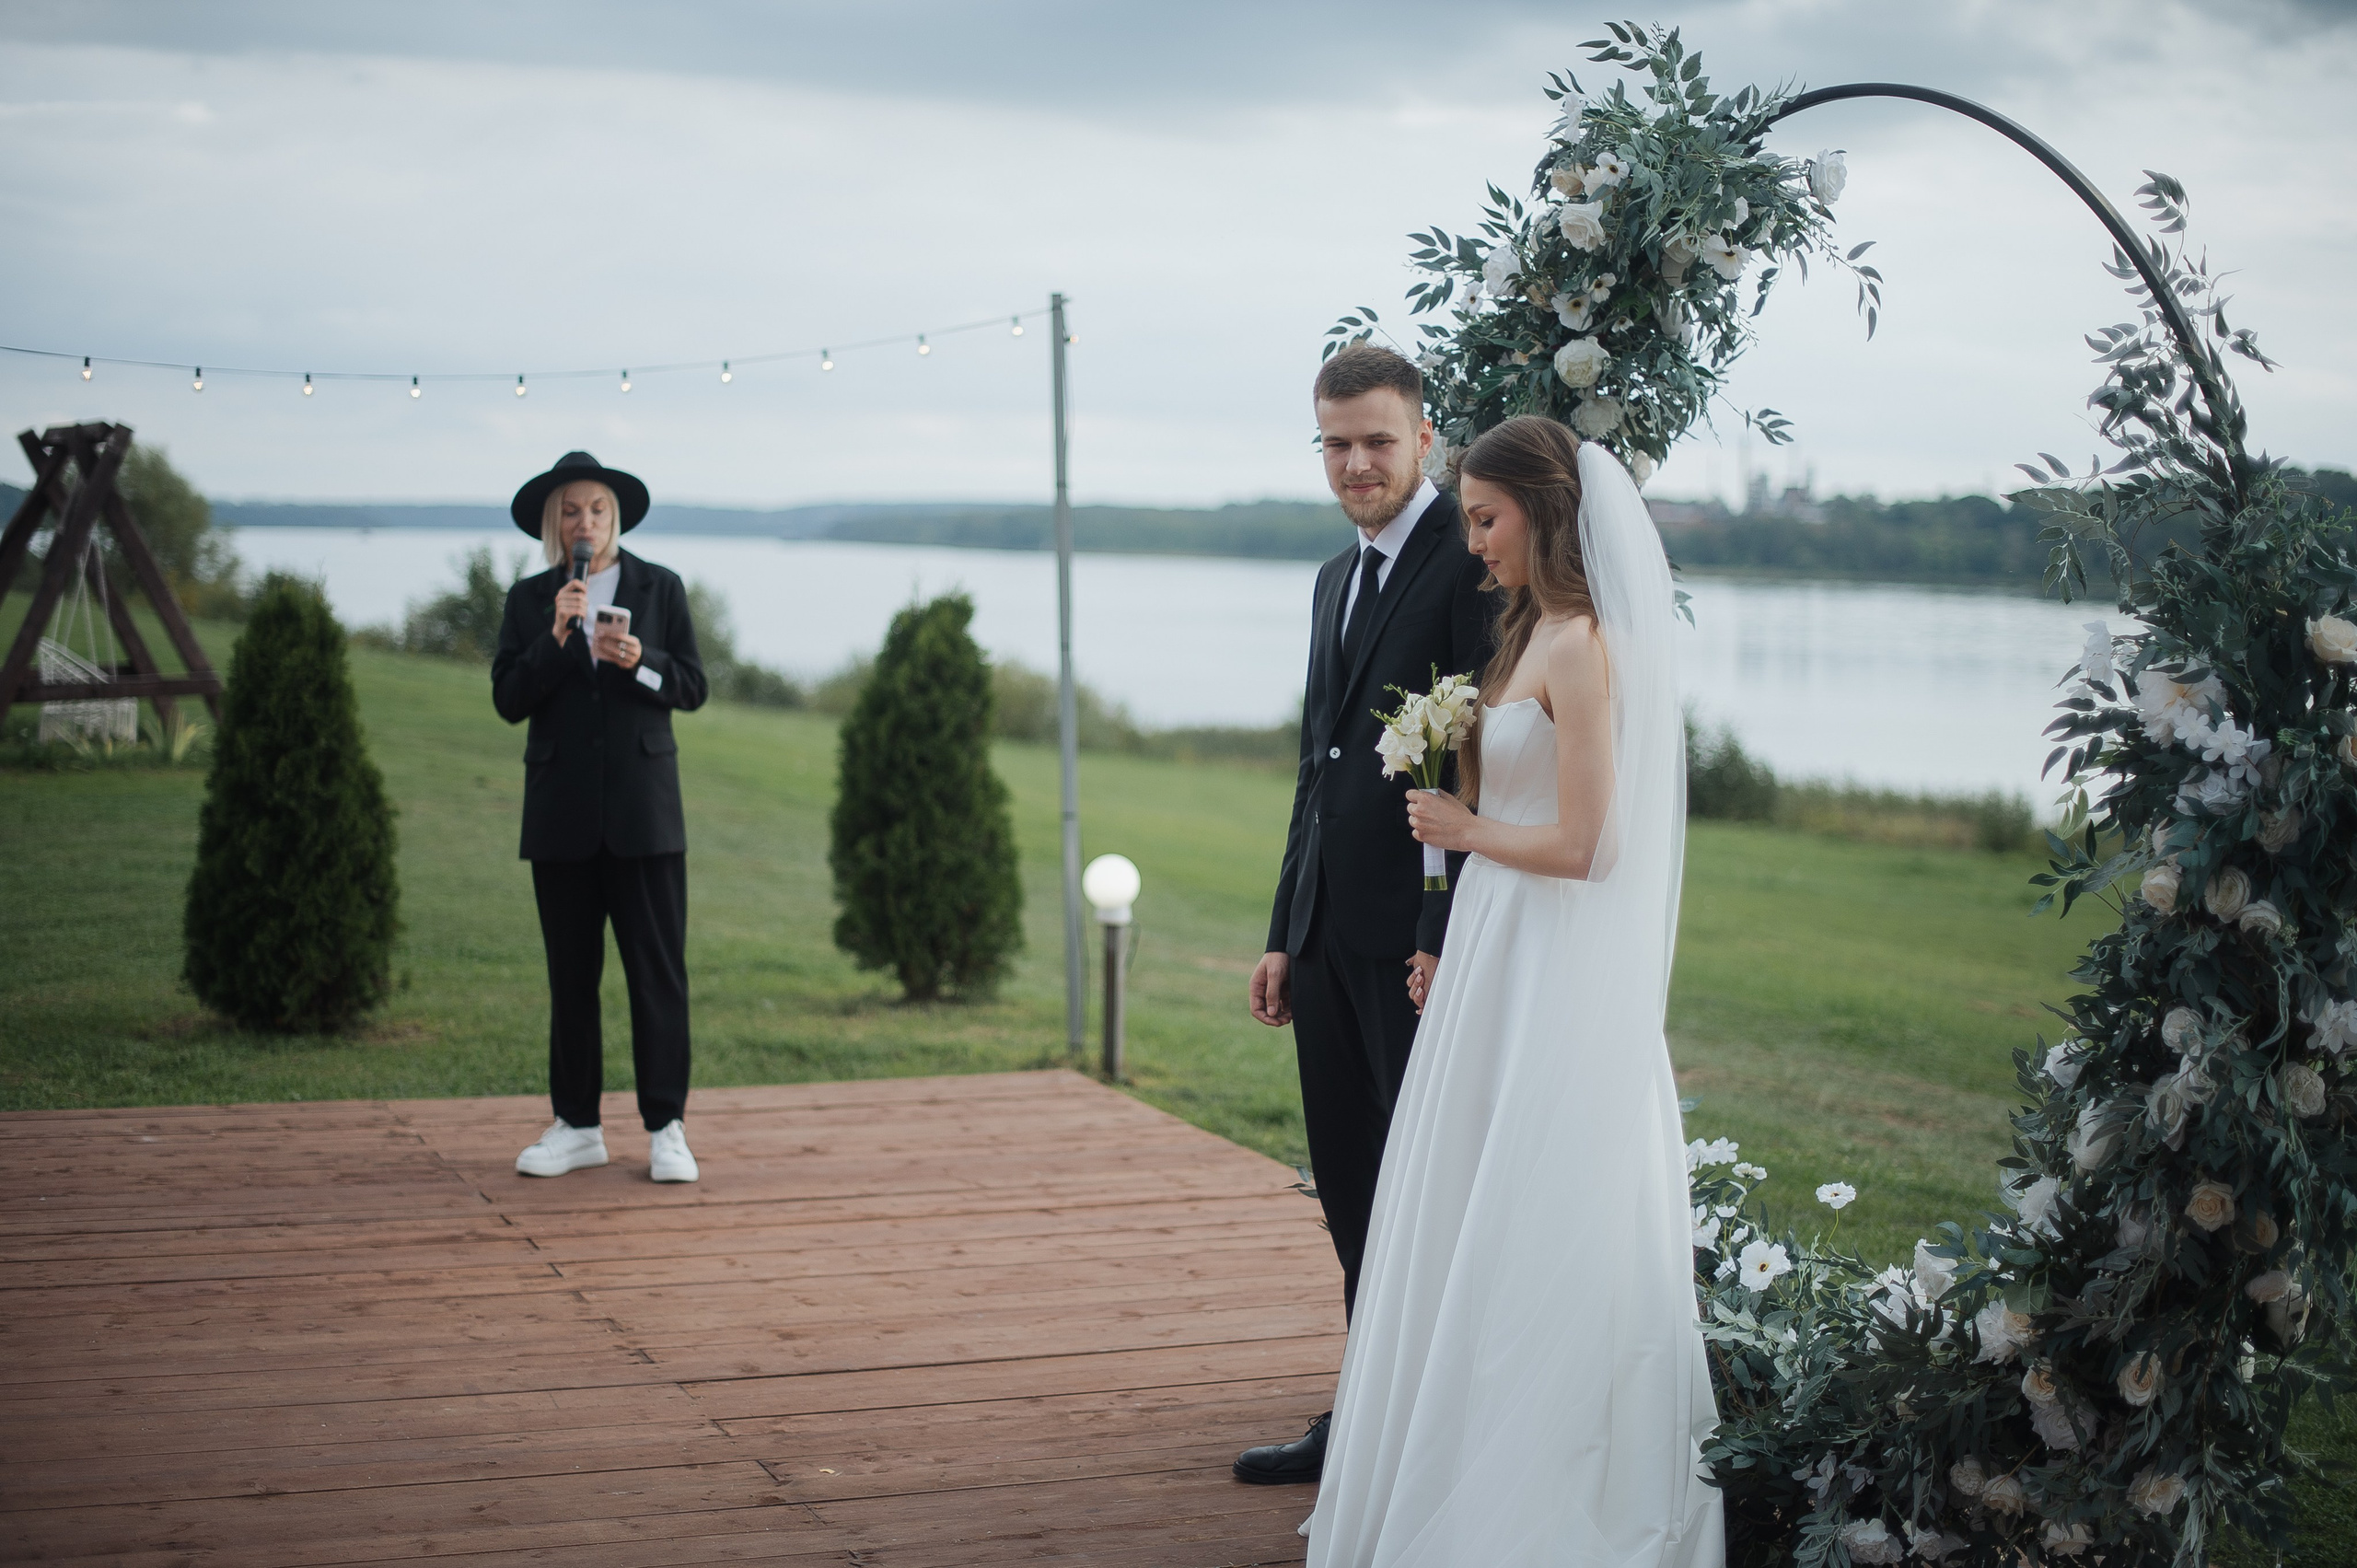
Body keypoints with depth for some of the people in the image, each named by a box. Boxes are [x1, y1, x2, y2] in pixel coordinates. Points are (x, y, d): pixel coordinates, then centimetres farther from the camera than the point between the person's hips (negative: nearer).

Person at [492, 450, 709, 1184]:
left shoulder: (659, 588, 6)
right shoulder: (529, 601, 8)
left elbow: (692, 687, 3)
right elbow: (508, 700, -1)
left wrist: (640, 661, -15)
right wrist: (557, 635, -14)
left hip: (643, 807, -1)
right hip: (562, 813, 1)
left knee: (659, 969, -4)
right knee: (571, 974, 6)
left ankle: (666, 1129, 0)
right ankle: (577, 1126, 14)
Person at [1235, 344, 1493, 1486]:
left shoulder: (1471, 564, -9)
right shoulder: (1337, 580, 19)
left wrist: (1449, 934, -20)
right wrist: (1285, 933, 18)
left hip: (1420, 937, -8)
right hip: (1331, 938, 8)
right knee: (1353, 1198, 13)